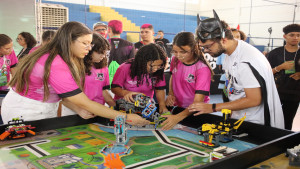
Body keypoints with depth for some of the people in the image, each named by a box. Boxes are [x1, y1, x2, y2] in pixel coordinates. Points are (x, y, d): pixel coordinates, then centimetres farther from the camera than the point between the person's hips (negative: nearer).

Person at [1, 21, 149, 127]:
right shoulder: (56, 66, -30)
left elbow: (64, 94, -1)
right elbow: (85, 103, -30)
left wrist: (80, 111, -17)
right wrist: (125, 117, -28)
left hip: (45, 110, 8)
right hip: (25, 113, -8)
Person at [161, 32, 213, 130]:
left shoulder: (202, 69, -23)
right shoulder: (176, 60, -4)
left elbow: (198, 102, -29)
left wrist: (178, 117, -42)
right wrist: (170, 94, -2)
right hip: (177, 107, 5)